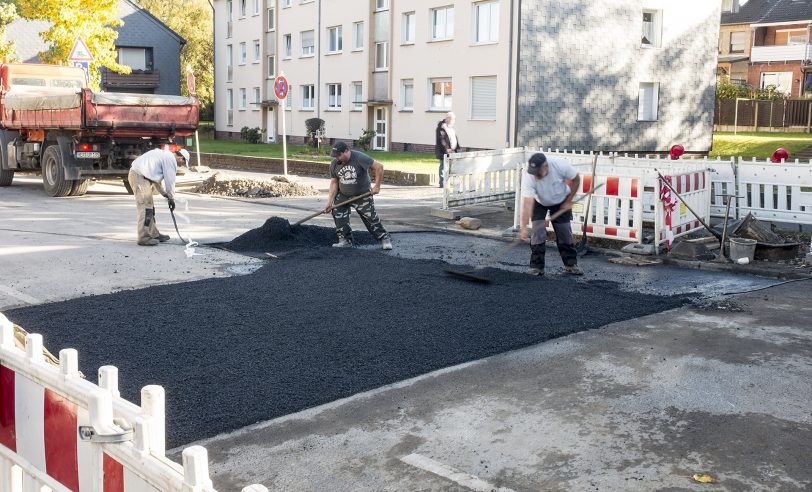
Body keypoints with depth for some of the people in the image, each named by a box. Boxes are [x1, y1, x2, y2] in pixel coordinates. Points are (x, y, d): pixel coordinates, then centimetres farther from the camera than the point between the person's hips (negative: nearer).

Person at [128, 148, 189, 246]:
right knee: (145, 207, -12)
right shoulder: (171, 159, -8)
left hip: (136, 174, 11)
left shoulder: (165, 155, 22)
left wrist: (164, 193, 29)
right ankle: (144, 238, -13)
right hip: (139, 176, -11)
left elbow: (155, 177, 28)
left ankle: (154, 234, 20)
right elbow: (170, 181, -7)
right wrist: (172, 199, 4)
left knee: (150, 207, 14)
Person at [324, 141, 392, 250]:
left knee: (371, 218, -4)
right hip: (343, 195, 4)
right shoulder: (334, 164, -7)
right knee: (337, 213, -11)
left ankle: (385, 239, 11)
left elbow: (379, 167, -18)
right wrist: (330, 201, -10)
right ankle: (345, 241, -2)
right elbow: (334, 183, -2)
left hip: (362, 195, -4)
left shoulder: (360, 158, -21)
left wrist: (377, 186, -17)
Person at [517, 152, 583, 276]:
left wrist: (569, 201, -12)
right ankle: (537, 267, -3)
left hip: (561, 202, 1)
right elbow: (527, 203, -41)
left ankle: (571, 264, 16)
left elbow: (576, 179, -15)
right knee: (537, 233, -12)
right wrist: (523, 227, -49)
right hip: (539, 203, -1)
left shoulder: (560, 166, -34)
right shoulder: (528, 178, -36)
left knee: (565, 233, 2)